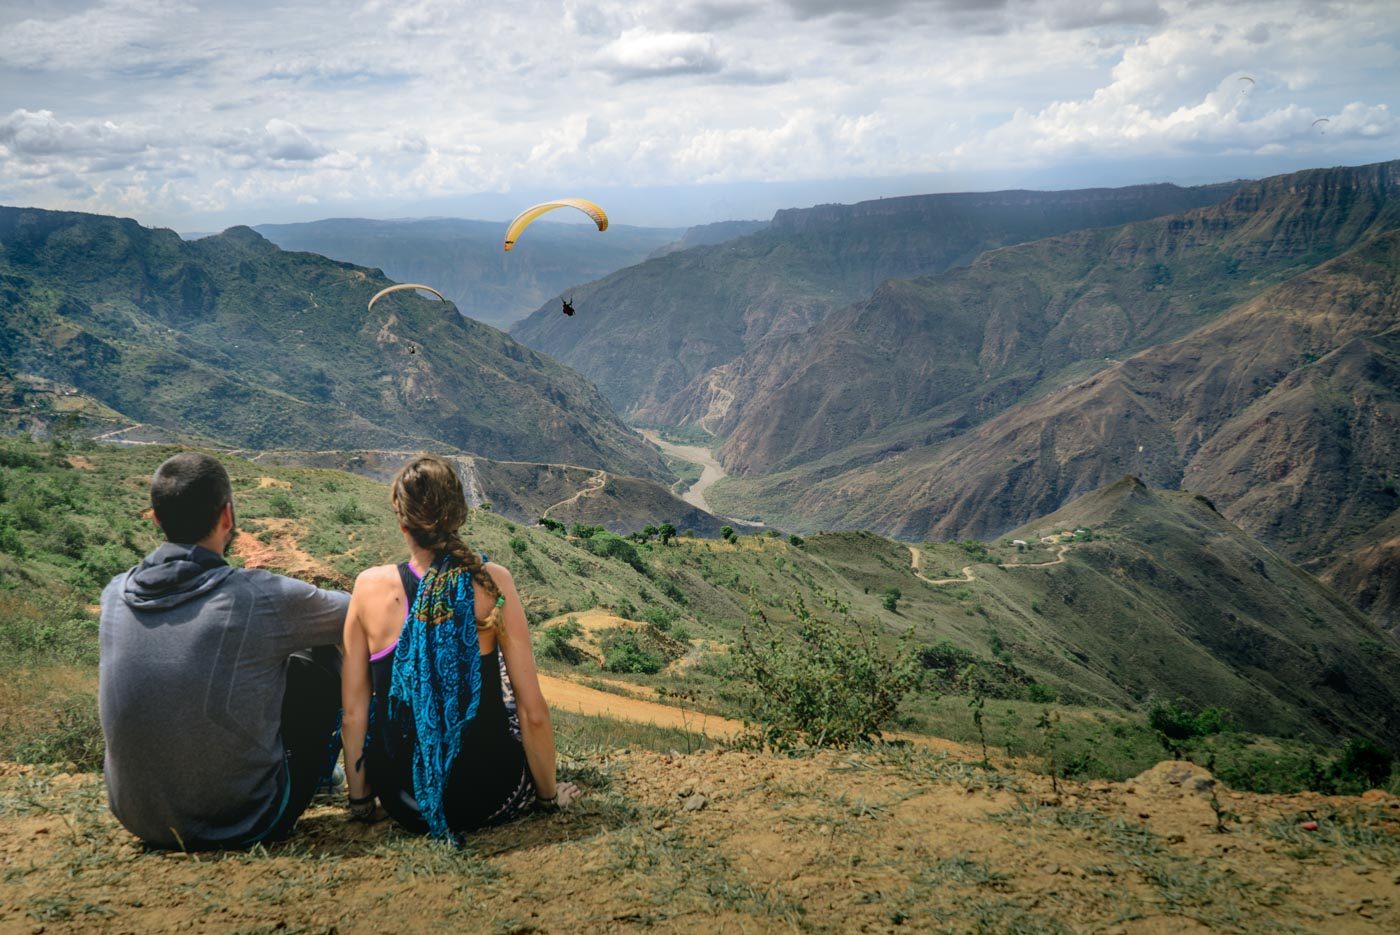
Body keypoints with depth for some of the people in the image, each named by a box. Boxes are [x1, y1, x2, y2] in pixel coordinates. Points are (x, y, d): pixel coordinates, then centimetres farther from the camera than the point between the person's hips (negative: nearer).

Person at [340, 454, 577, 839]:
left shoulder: (370, 586, -9)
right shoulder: (493, 582, -14)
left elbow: (353, 712, -4)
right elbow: (533, 713, -11)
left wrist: (360, 800, 11)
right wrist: (549, 794, 5)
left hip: (403, 804, 2)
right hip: (489, 801, -1)